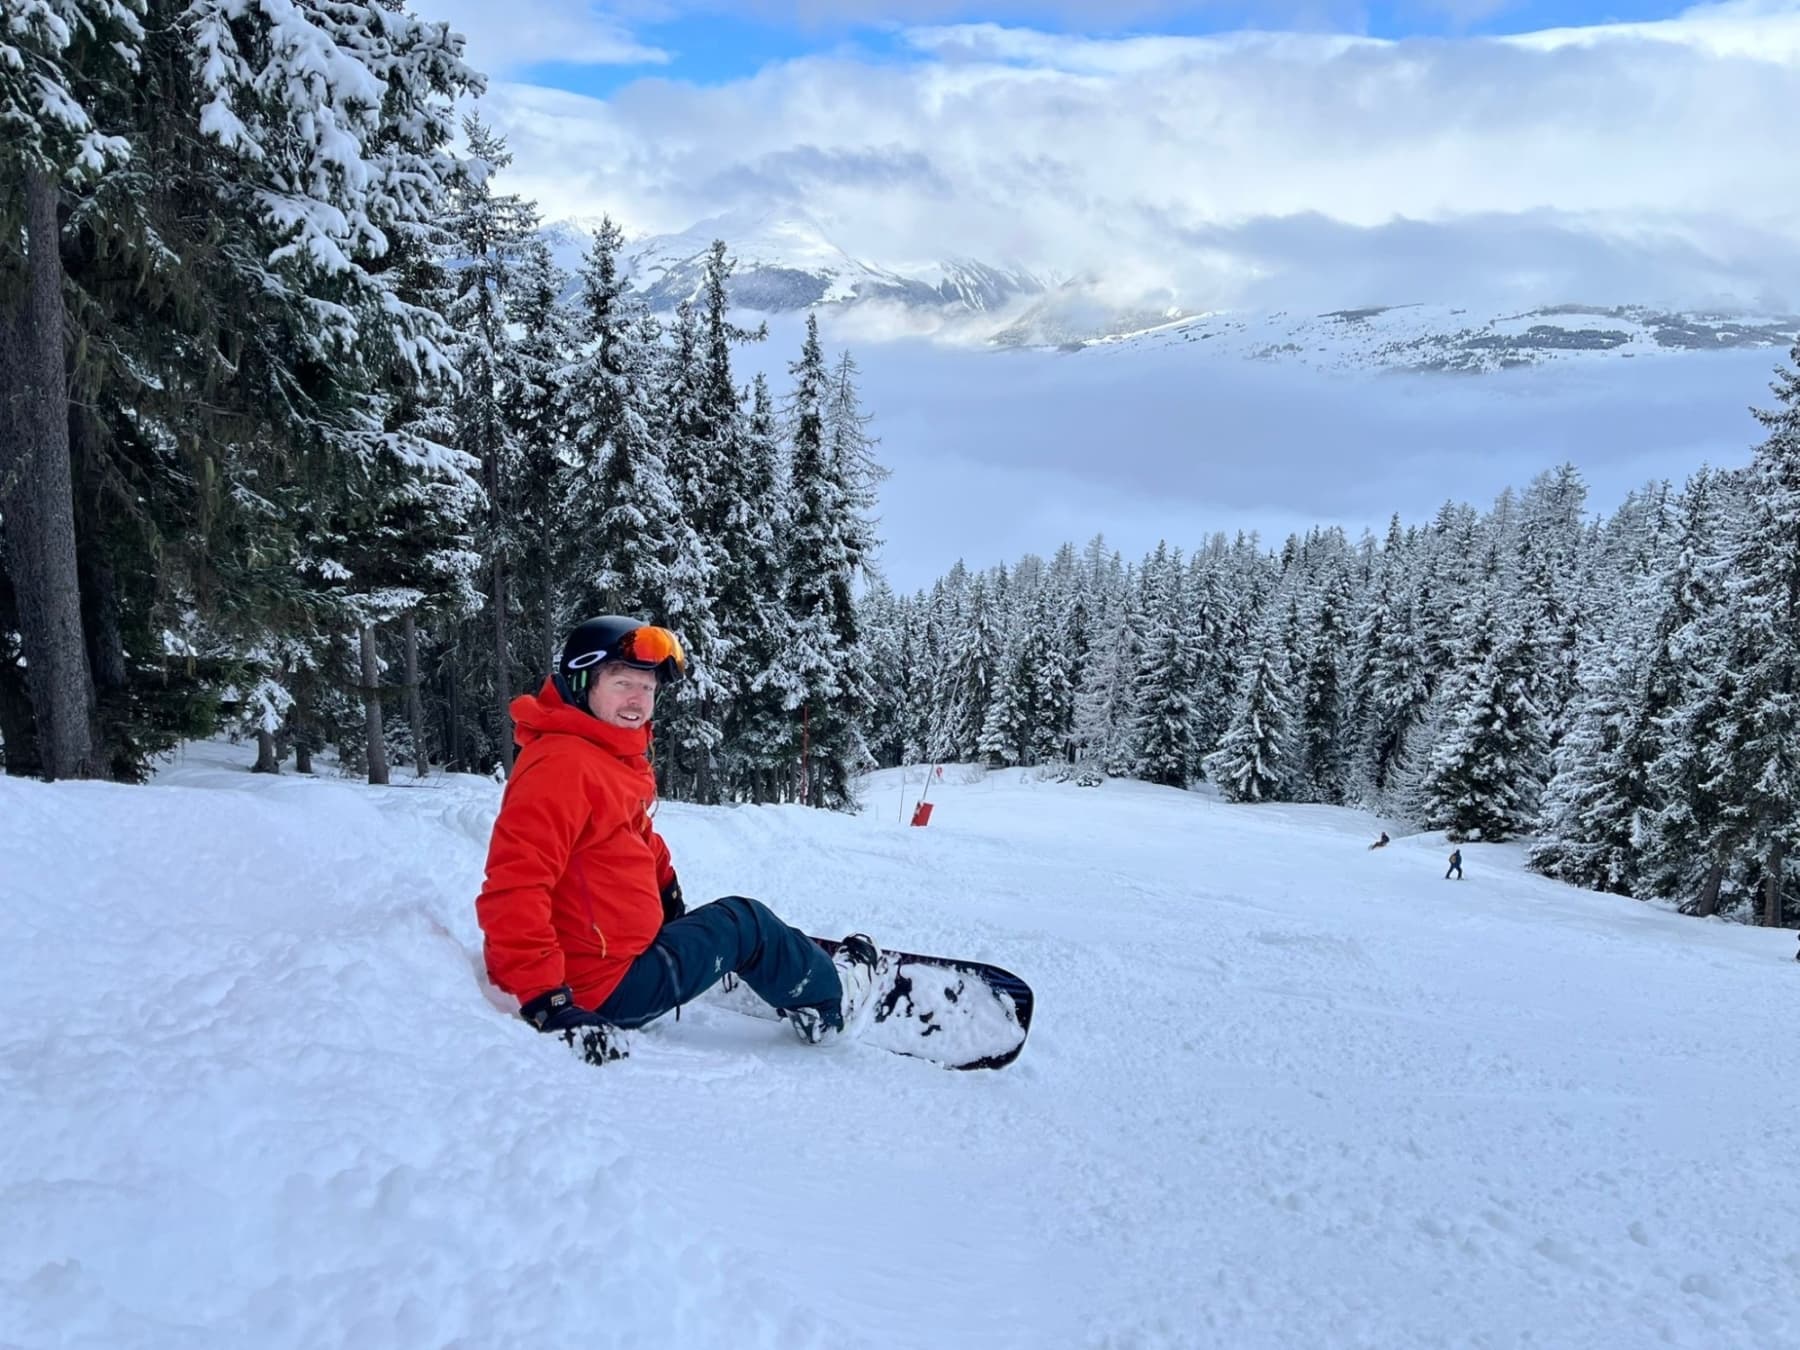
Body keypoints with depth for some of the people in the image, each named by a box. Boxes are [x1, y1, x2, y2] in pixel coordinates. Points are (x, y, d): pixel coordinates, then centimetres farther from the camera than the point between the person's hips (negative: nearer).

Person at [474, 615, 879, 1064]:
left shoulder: (614, 757, 9)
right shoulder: (561, 766, -24)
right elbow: (512, 891, -31)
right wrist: (549, 1006, -34)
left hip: (614, 952, 10)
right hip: (604, 989, -10)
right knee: (746, 924, 7)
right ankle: (832, 999, 31)